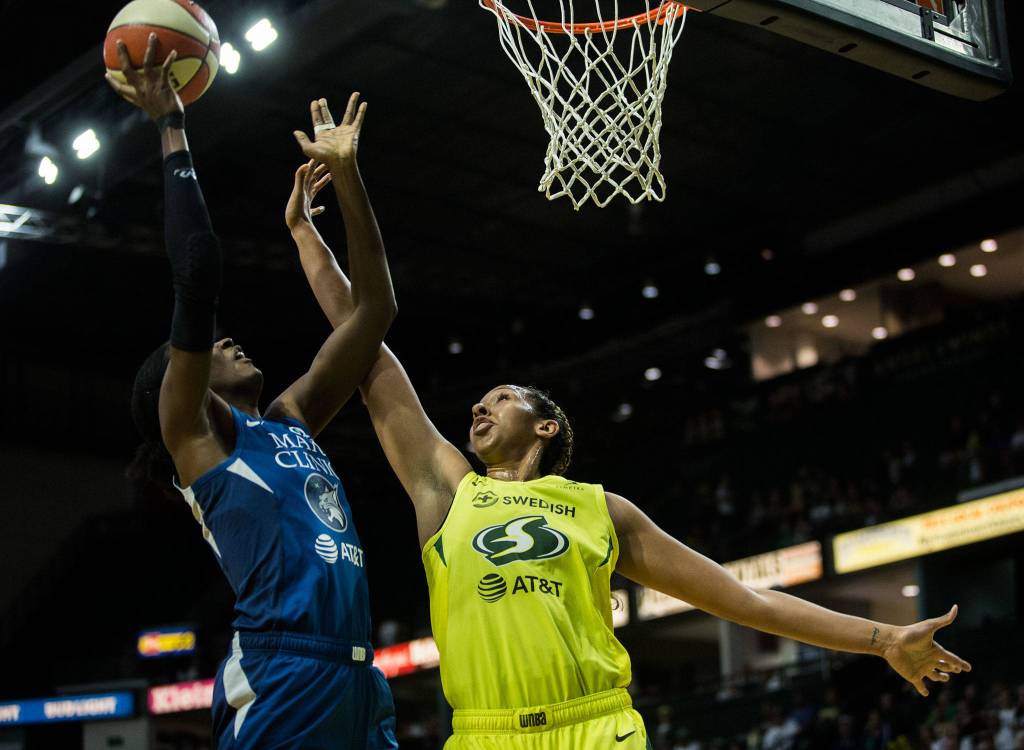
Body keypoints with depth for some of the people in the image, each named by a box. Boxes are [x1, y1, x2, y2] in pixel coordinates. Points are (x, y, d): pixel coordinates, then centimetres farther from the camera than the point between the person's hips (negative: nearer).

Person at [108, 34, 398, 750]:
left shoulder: (292, 420, 25)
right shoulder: (194, 431, 8)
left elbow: (375, 306, 26)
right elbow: (197, 277, -4)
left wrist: (347, 176, 22)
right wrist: (172, 129, 2)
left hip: (361, 684, 7)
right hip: (280, 679, -7)